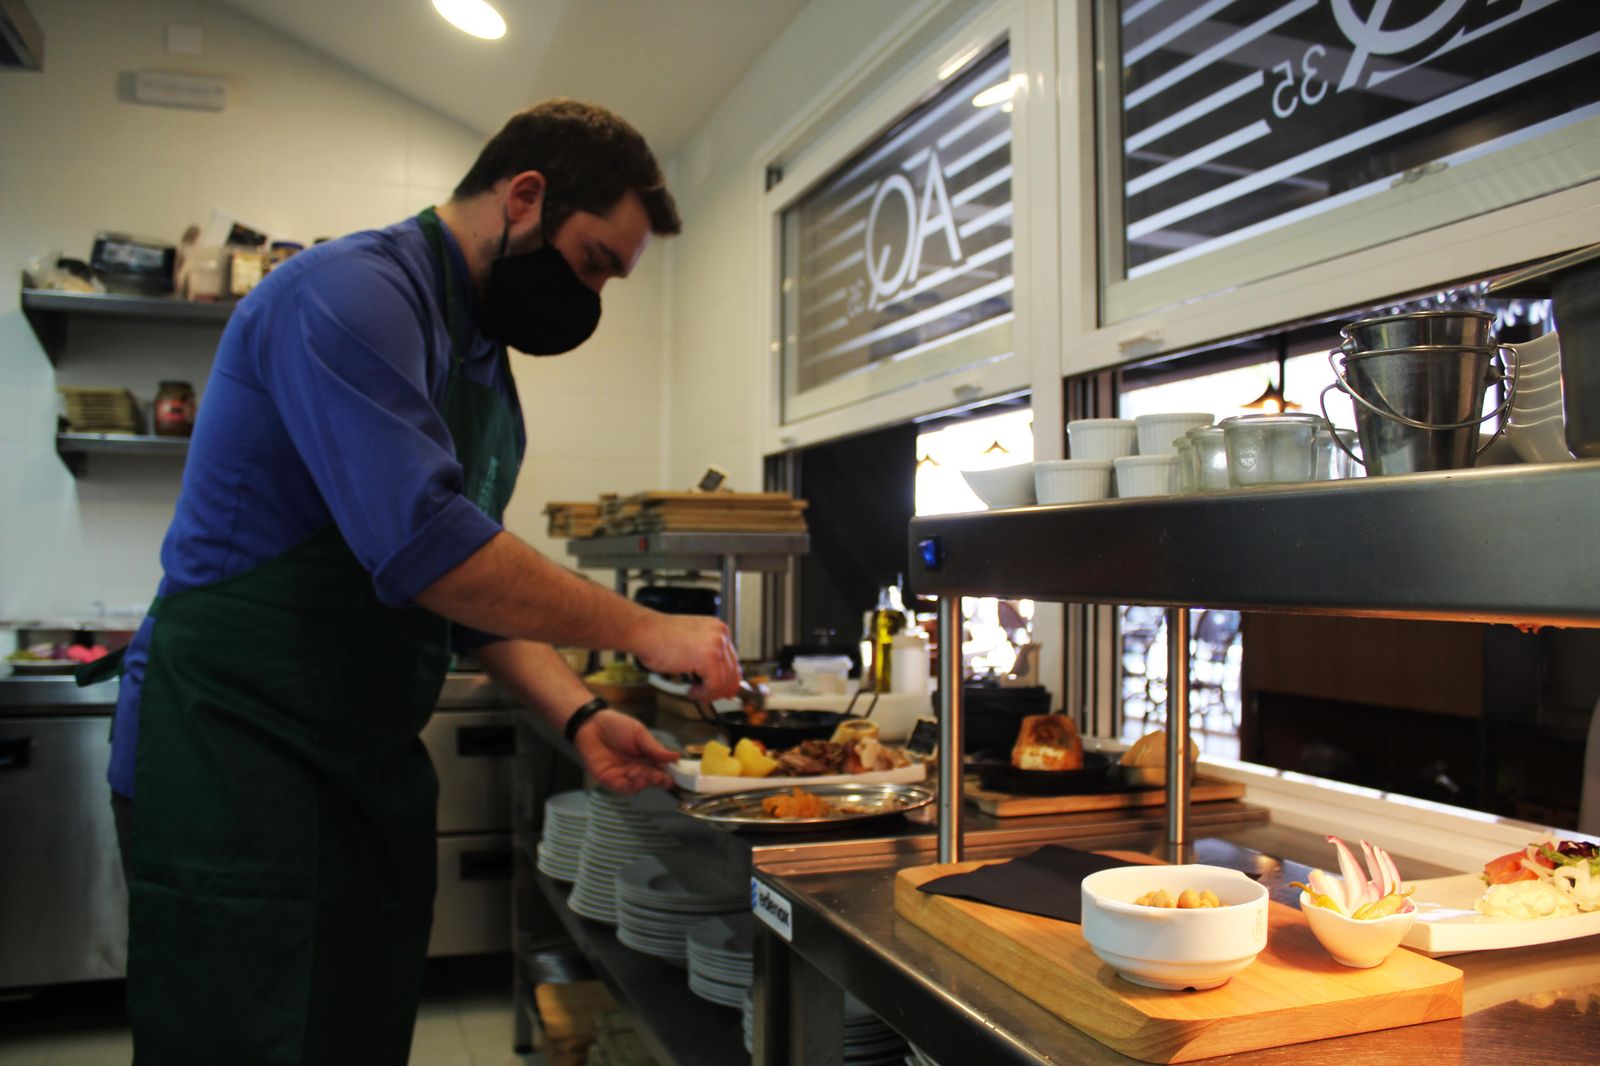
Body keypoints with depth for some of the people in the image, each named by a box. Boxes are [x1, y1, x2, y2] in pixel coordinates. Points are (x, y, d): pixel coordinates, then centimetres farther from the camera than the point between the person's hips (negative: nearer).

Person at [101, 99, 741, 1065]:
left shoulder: (485, 361, 14)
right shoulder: (353, 291, -16)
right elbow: (423, 548, -28)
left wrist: (578, 714, 2)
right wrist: (640, 630, -18)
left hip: (372, 767, 9)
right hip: (232, 750, -9)